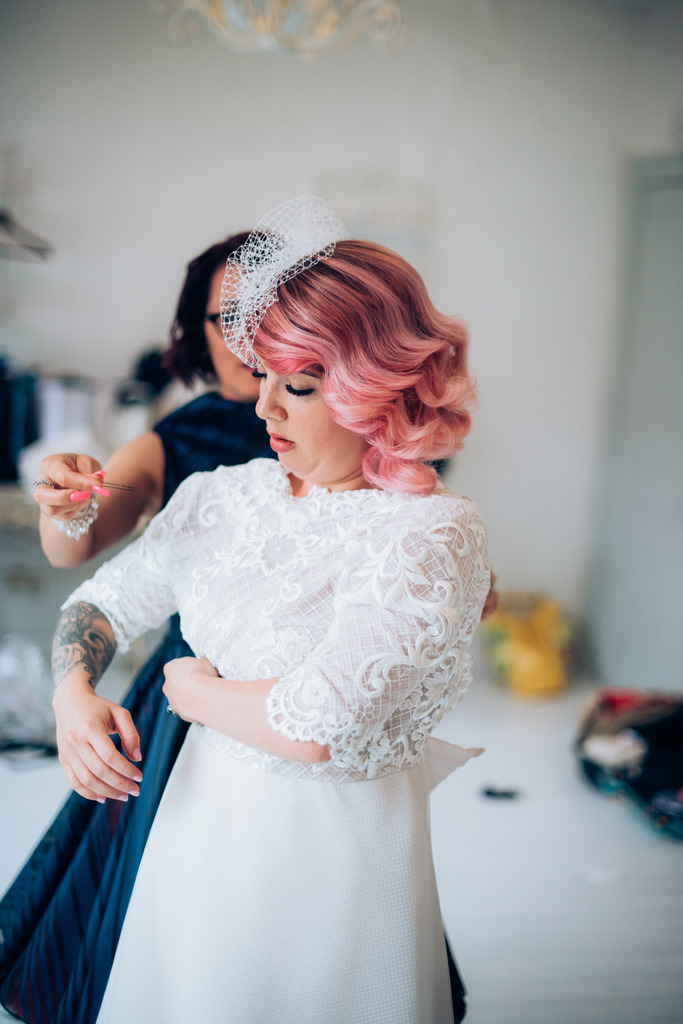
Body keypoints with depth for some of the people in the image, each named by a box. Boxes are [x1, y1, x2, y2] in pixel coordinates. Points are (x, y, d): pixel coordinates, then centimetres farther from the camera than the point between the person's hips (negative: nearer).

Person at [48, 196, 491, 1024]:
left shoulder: (431, 532, -20)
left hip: (335, 854, -5)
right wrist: (72, 699, -10)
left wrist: (193, 691, -11)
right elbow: (101, 602, 10)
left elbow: (316, 727, -28)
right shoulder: (221, 497, -1)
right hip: (198, 826, 6)